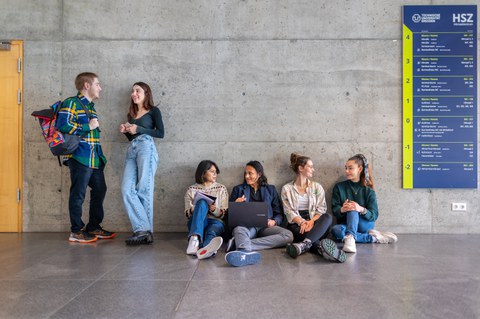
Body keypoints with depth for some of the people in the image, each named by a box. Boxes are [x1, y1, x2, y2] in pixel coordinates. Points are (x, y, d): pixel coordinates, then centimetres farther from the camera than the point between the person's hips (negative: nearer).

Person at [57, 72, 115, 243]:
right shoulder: (71, 103, -6)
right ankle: (76, 232, 9)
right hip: (80, 157, -9)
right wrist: (88, 127, -13)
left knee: (100, 190, 12)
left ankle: (93, 227, 24)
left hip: (95, 158, 9)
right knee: (78, 194, -2)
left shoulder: (90, 107, 20)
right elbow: (62, 126, -19)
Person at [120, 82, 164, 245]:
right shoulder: (131, 114, 26)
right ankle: (142, 229, -15)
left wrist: (138, 129, -7)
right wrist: (125, 131, 9)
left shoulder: (153, 111, 9)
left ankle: (145, 231, -8)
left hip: (146, 147, -6)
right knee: (127, 190, -13)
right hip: (131, 150, 6)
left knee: (144, 190, -11)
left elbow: (160, 133, -1)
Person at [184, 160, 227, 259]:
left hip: (215, 221, 1)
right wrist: (195, 209, -13)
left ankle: (205, 249, -75)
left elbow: (225, 213, 9)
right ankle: (194, 239, -56)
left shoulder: (221, 189, 16)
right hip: (197, 222, -1)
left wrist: (214, 210, -12)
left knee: (212, 231, -37)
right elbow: (187, 213, 8)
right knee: (202, 203, -32)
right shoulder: (192, 190, 13)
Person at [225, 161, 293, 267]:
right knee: (238, 229, -37)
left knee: (288, 235, -30)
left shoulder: (270, 189, 22)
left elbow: (279, 213, 17)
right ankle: (246, 252, -69)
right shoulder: (238, 189, 22)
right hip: (246, 224, -1)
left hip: (265, 226, 1)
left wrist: (274, 221, -5)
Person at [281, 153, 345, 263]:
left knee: (327, 217, -31)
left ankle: (304, 245, -52)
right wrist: (302, 222, -21)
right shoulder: (287, 189, 7)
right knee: (303, 230, -36)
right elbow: (289, 212, -2)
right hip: (296, 225, -1)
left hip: (314, 223, 2)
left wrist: (311, 222, -16)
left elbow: (321, 210, 4)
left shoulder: (317, 187, 13)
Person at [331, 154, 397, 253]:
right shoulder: (339, 187, 4)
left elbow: (374, 215, -8)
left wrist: (361, 210, -31)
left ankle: (350, 237, -55)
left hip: (365, 224, -1)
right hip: (346, 224, 1)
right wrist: (342, 209, -30)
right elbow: (334, 209, -5)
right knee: (335, 230, -34)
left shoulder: (368, 190, 1)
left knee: (352, 210, -32)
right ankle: (373, 237, -26)